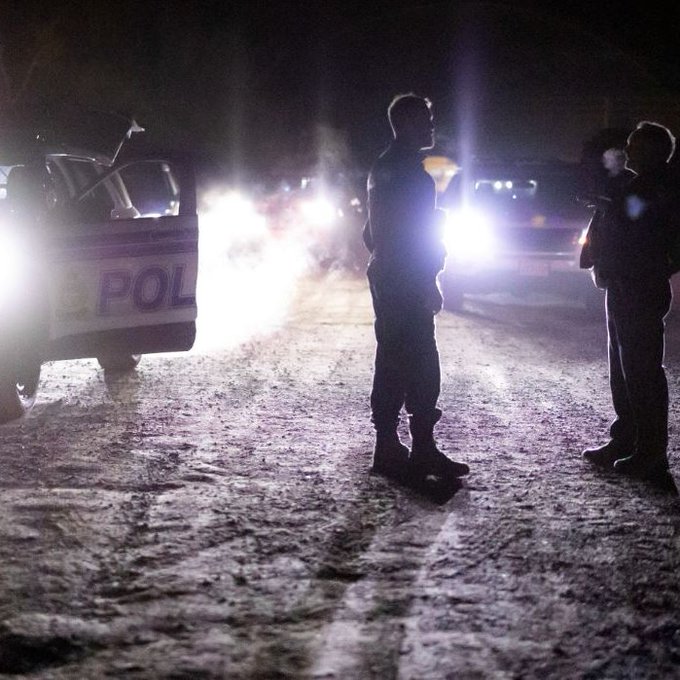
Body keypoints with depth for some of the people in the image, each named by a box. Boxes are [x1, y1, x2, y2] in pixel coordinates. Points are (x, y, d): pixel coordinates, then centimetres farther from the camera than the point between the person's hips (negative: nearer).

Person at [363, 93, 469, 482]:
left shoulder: (385, 167, 18)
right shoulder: (408, 170, -14)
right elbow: (413, 232, -19)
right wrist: (428, 283, -16)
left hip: (386, 279, 10)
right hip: (408, 284, -10)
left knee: (392, 363, 11)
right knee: (421, 369, -10)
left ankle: (389, 448, 14)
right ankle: (422, 450, -10)